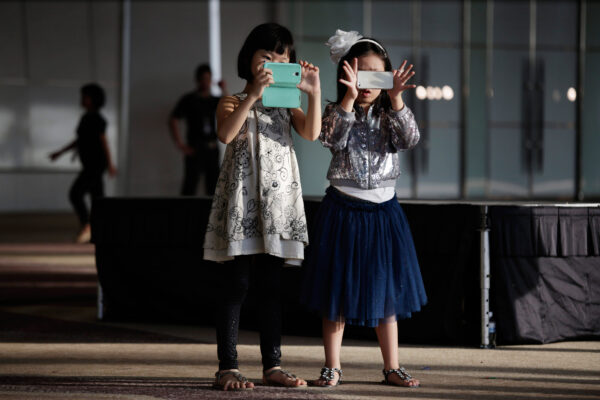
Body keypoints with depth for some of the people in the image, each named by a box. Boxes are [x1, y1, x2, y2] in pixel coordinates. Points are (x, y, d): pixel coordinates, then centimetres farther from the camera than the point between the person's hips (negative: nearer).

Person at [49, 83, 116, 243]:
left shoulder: (98, 119, -16)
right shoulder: (85, 118, 13)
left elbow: (104, 142, -18)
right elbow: (80, 140, 21)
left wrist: (110, 164, -19)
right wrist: (60, 152, 18)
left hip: (97, 164, -10)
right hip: (89, 164, 10)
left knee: (75, 194, -14)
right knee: (98, 198, 8)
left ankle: (86, 228, -6)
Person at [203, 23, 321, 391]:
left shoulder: (286, 104, 14)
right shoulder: (233, 102, 2)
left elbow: (312, 132, -5)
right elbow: (226, 134, -21)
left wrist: (314, 92, -15)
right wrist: (253, 95, -28)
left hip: (277, 203, 4)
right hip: (241, 201, -4)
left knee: (272, 286, 7)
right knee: (236, 285, -3)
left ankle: (273, 365, 12)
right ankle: (228, 367, -1)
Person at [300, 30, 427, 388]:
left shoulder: (390, 116, 5)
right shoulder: (338, 112, -1)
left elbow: (410, 138, -13)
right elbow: (332, 138, -21)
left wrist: (396, 99, -25)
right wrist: (350, 98, -30)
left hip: (383, 210, 2)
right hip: (343, 209, -2)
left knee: (387, 292, 7)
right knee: (337, 292, 3)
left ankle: (392, 367, 15)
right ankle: (333, 368, 10)